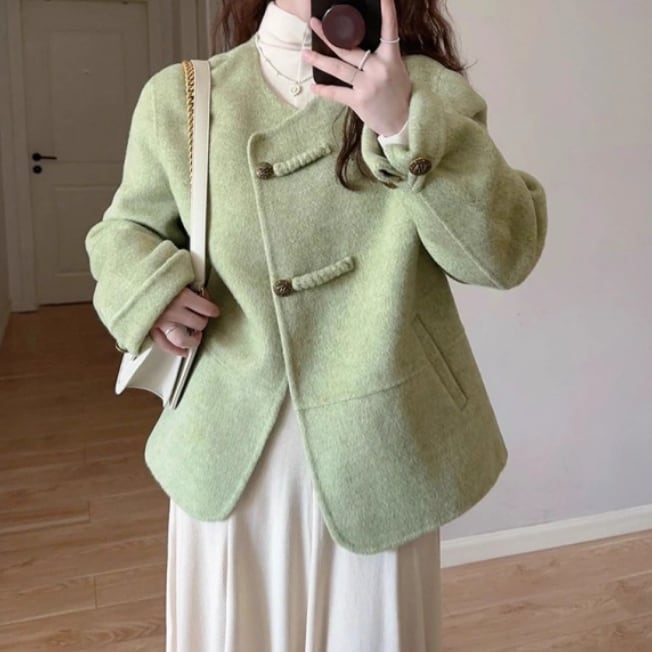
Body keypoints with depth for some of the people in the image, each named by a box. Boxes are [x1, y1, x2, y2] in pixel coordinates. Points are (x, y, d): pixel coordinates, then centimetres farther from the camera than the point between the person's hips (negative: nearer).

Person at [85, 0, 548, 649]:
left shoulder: (426, 90, -2)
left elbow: (506, 251, -12)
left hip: (377, 455, 0)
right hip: (229, 452, 1)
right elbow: (124, 228, 13)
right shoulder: (180, 98, 0)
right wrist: (146, 286, -9)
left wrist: (406, 127, -24)